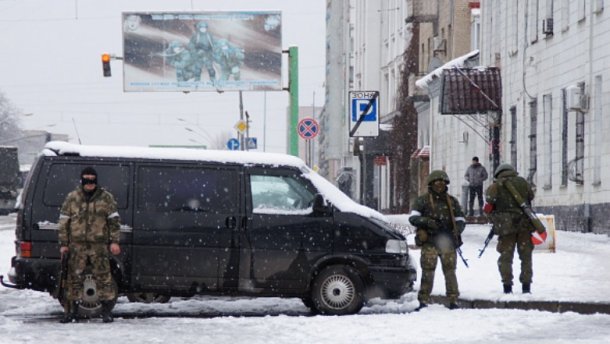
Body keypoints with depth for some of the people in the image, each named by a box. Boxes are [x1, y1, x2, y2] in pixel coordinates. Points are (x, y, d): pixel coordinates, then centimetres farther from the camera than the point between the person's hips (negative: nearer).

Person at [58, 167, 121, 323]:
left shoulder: (106, 198, 5)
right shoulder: (72, 198, 7)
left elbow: (114, 220, 5)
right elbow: (63, 222, 9)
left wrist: (114, 241, -3)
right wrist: (64, 244, 4)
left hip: (99, 246, -1)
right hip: (77, 246, 1)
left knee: (103, 277, -3)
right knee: (74, 278, 2)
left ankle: (107, 311, 4)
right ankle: (70, 311, 9)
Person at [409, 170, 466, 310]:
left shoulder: (452, 201, 15)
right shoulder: (422, 200, 7)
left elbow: (460, 220, 17)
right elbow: (413, 217, -2)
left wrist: (456, 231, -4)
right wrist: (427, 221, -19)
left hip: (447, 242, 3)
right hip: (429, 243, -3)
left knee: (450, 271, 1)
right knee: (428, 272, -7)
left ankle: (453, 301, 6)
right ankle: (423, 301, -3)